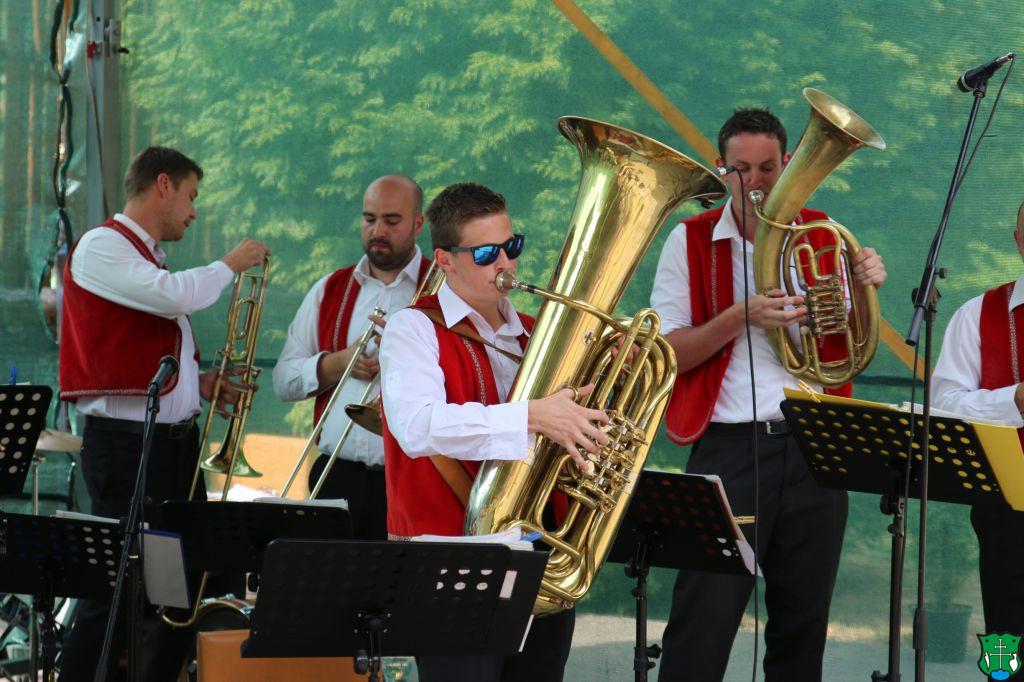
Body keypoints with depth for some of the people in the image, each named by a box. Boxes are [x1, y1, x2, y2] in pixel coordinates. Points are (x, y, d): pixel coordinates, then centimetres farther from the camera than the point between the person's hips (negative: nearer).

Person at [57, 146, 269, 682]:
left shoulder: (148, 258, 21)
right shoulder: (102, 246, -8)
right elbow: (176, 297, -22)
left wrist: (200, 381, 12)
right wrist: (231, 264, -5)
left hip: (176, 439, 9)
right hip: (125, 441, -9)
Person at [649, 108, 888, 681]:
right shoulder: (692, 242, 2)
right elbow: (665, 354, -4)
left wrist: (865, 289, -3)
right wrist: (742, 317, -17)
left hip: (815, 445, 3)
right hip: (729, 446, -3)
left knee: (803, 621, 8)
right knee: (704, 620, -10)